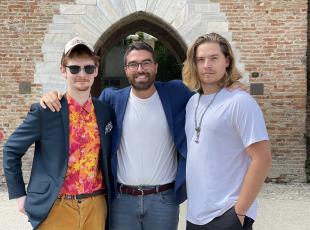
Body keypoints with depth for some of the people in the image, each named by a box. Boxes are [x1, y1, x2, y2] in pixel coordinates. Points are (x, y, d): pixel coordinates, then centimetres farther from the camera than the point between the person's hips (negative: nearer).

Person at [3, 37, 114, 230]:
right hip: (55, 207, -3)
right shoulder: (44, 111, -8)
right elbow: (12, 150, 0)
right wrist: (19, 194, -1)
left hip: (96, 206, 3)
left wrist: (109, 194, 12)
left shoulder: (106, 112, 3)